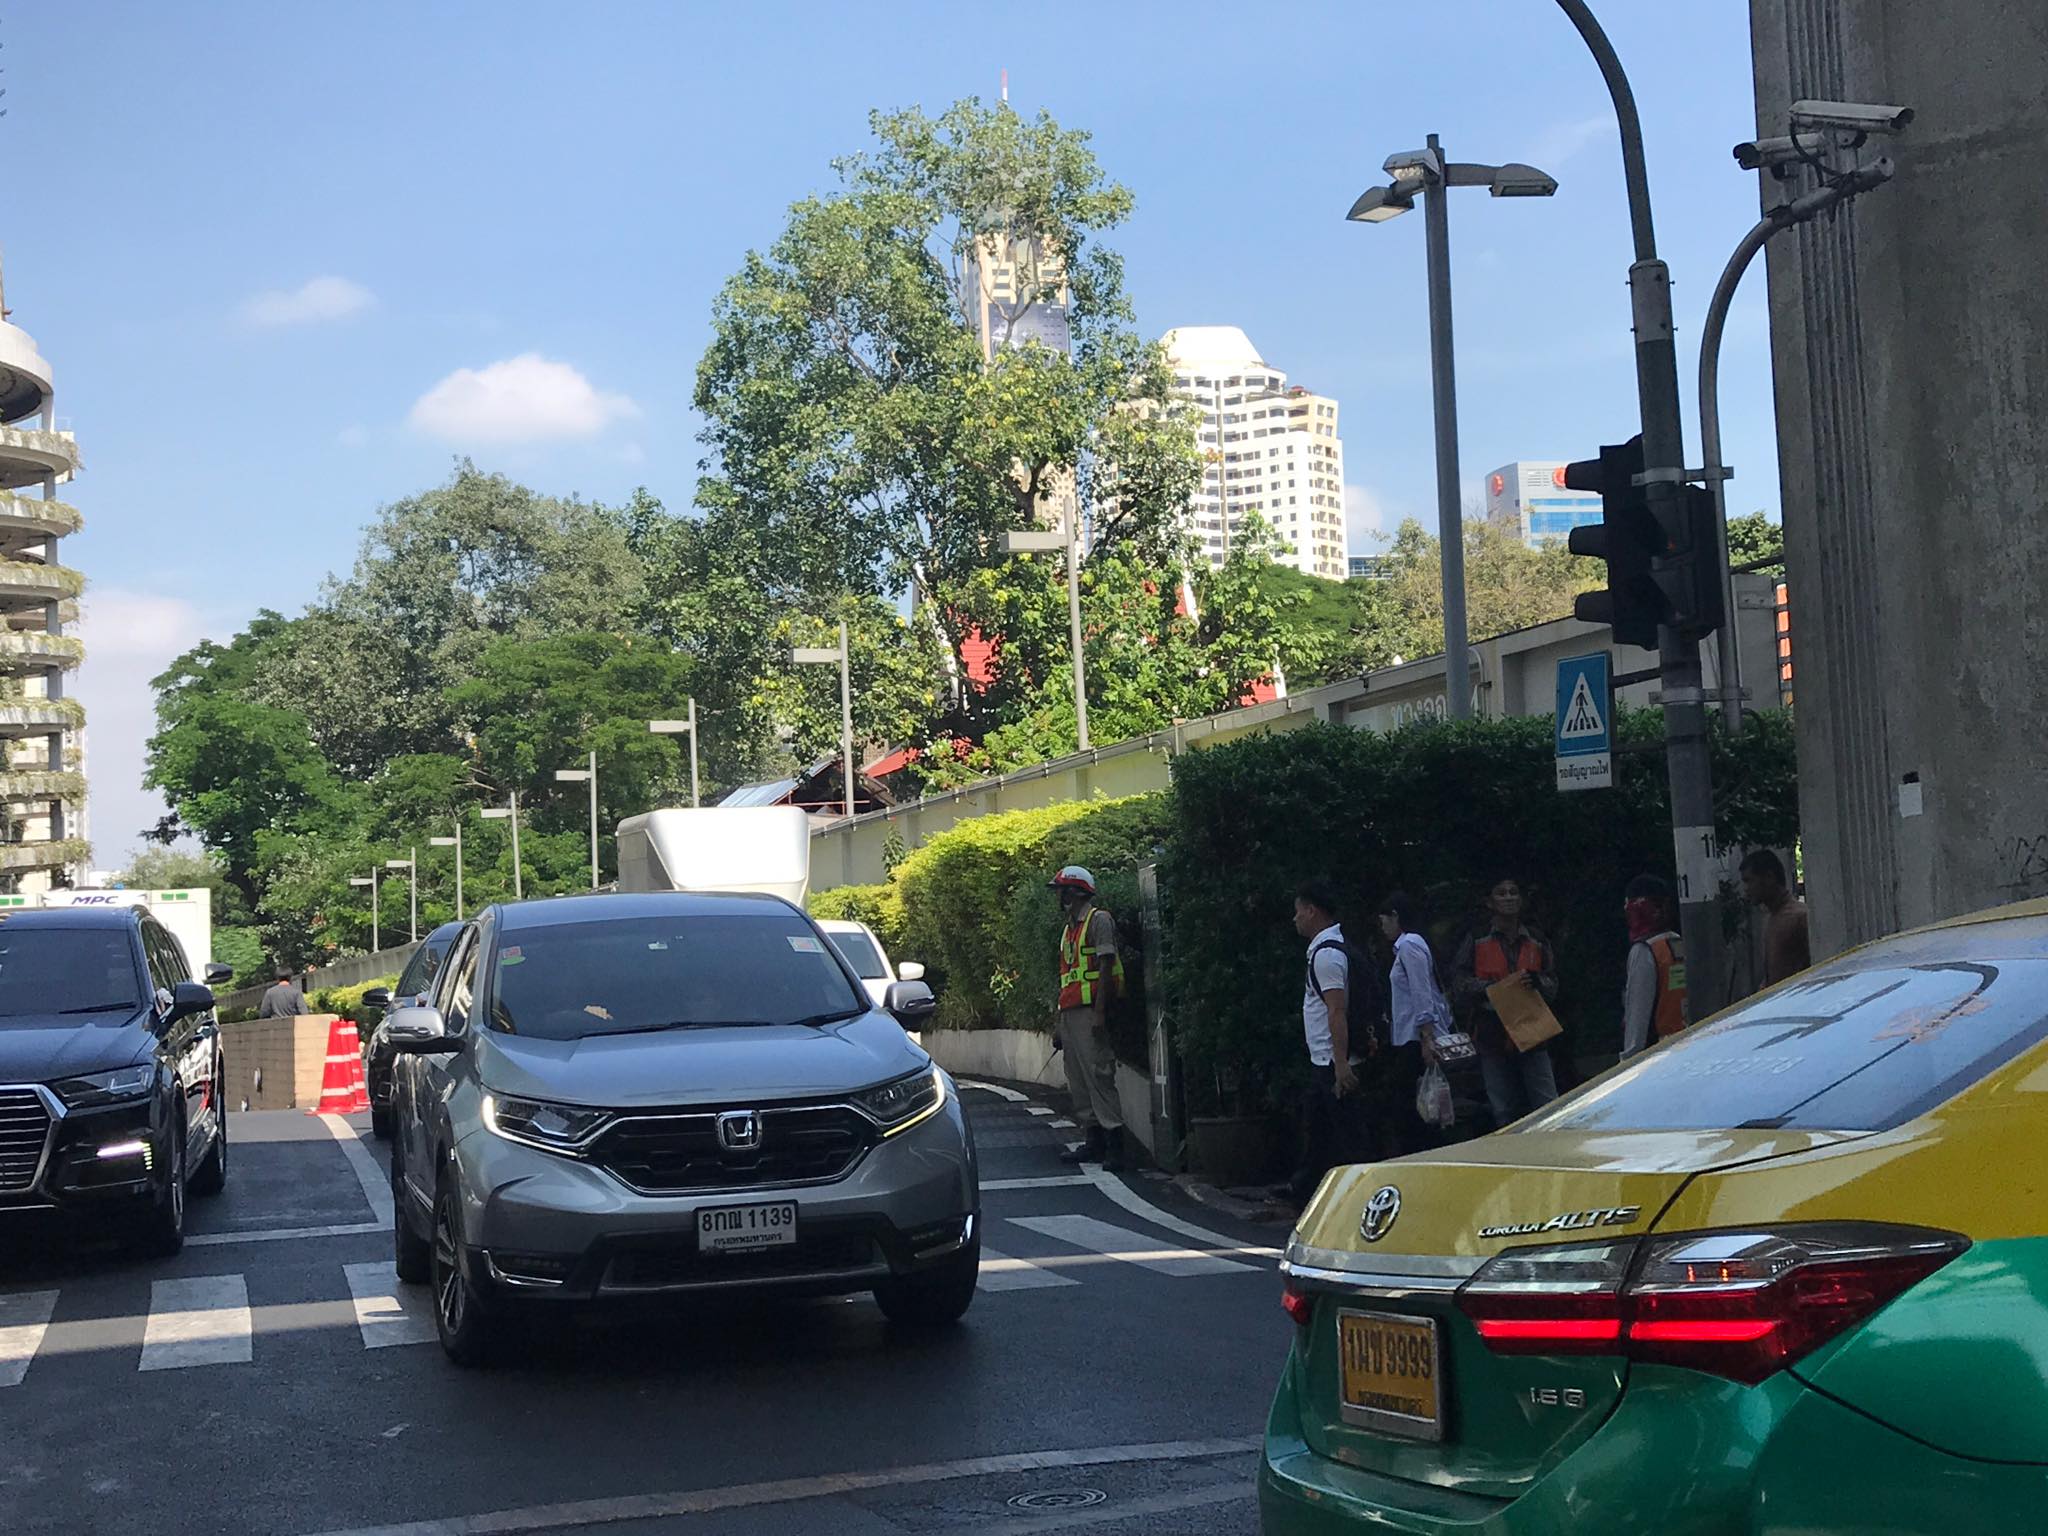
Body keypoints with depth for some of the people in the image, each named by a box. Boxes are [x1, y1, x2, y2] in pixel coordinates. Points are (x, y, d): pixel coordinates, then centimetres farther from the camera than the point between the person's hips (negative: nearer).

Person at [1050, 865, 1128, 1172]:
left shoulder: (1099, 920, -5)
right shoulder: (1068, 928, 22)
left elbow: (1105, 967, -12)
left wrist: (1100, 1012, -20)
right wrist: (1061, 1021, 18)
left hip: (1090, 1009, -9)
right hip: (1070, 1012, 9)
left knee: (1099, 1075, -13)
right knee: (1078, 1081, 9)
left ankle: (1115, 1144, -14)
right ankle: (1094, 1141, 14)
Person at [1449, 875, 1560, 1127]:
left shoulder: (1537, 942, 13)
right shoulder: (1476, 941, 4)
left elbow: (1552, 989, 14)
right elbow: (1459, 988, -4)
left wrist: (1536, 981, -10)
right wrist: (1502, 984, -14)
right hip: (1493, 1038, -2)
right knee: (1504, 1114, 3)